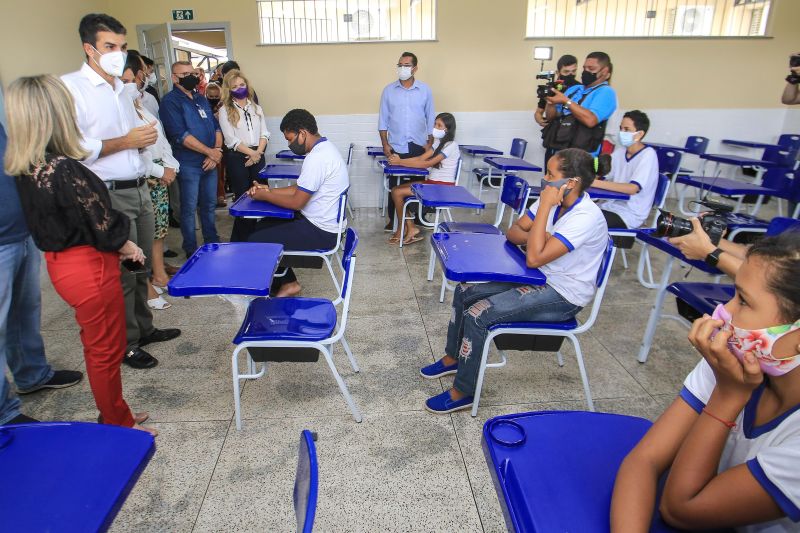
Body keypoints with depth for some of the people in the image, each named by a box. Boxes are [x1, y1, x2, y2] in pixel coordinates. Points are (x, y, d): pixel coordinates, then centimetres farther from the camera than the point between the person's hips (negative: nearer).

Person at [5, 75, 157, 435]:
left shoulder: (27, 167, 2)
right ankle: (119, 426, 26)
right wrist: (129, 248, 1)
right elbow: (100, 225, -18)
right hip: (89, 267, -9)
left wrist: (119, 246, 9)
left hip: (63, 262, 9)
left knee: (98, 346, 22)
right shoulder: (63, 168, -25)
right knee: (106, 351, 8)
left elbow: (67, 219, 8)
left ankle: (114, 414, 40)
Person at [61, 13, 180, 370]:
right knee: (121, 274, 1)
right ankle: (125, 345, 16)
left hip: (139, 189, 8)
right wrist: (126, 141, -17)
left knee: (141, 268, 15)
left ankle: (144, 328, 30)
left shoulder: (121, 88, 15)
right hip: (109, 196, -7)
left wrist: (144, 138, 3)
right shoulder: (71, 87, -11)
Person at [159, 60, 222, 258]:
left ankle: (213, 242, 29)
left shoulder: (201, 99, 16)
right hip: (188, 164, -6)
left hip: (209, 162, 6)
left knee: (209, 205, 15)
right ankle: (191, 251, 13)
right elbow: (180, 135, -17)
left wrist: (217, 151, -5)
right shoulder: (170, 101, -7)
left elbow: (216, 127, 13)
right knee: (189, 209, 2)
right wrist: (210, 151, -14)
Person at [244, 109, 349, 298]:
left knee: (255, 241, -6)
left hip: (319, 231, -10)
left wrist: (264, 196, -7)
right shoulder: (324, 148, 8)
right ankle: (286, 282, 20)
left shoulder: (317, 158, -24)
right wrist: (269, 190, 7)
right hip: (320, 221, 10)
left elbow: (296, 202, -21)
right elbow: (300, 189, 15)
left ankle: (285, 283, 15)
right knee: (262, 226, 17)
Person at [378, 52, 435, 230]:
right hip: (396, 147, 0)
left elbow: (430, 118, 5)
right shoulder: (389, 90, 2)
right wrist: (385, 144, -3)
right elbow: (383, 119, 4)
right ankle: (393, 219, 13)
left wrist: (430, 143, 0)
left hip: (418, 146, 0)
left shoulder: (425, 90, 2)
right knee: (395, 184, 3)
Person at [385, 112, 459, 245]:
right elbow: (421, 158, 2)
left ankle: (402, 230, 5)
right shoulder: (438, 142, 13)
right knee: (395, 190, -4)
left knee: (398, 193, -15)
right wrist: (399, 160, -12)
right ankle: (410, 229, -5)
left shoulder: (451, 145, -15)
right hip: (432, 182, 9)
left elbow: (426, 164, -20)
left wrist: (400, 162, -20)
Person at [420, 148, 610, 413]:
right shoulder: (553, 200, -1)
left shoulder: (586, 217, -26)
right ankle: (453, 358, 23)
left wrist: (544, 207, -27)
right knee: (465, 292, 4)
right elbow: (513, 232, 4)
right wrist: (535, 238, -18)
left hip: (564, 295, -8)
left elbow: (534, 258, -31)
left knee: (477, 315, -20)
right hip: (541, 279, 9)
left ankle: (463, 392, -3)